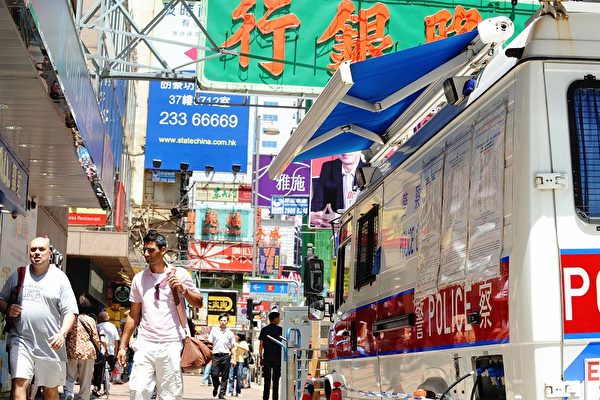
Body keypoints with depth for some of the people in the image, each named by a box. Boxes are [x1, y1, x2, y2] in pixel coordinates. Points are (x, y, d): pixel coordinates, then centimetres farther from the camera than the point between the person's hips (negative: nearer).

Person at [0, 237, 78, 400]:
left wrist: (62, 334, -18)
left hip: (50, 343, 0)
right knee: (19, 383, -16)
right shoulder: (18, 275, 9)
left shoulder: (60, 278, 2)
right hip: (21, 339, 0)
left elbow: (70, 311, -2)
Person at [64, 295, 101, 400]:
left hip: (72, 351, 1)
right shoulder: (90, 320, 1)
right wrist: (99, 349, 17)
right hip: (88, 352, -1)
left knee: (70, 377, 8)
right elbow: (95, 338, 1)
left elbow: (66, 336, 7)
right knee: (86, 380, 7)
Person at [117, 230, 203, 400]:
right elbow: (133, 315, 15)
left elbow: (198, 303, 8)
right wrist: (123, 346, 10)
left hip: (171, 345, -2)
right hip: (145, 345, 2)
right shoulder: (139, 278, 12)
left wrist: (182, 289, -10)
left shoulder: (179, 274, 4)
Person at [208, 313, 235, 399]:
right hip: (216, 355, -1)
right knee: (214, 374, -10)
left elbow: (232, 346, 15)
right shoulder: (214, 330, 10)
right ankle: (216, 387, 20)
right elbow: (210, 343, 11)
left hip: (226, 355, 1)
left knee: (225, 376, 0)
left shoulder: (230, 333, 11)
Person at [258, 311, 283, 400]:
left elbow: (261, 345, 4)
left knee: (267, 380, 6)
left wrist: (260, 357, 10)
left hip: (266, 357, 2)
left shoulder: (264, 330, 5)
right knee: (275, 379, 2)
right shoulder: (280, 329, -2)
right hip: (277, 358, -2)